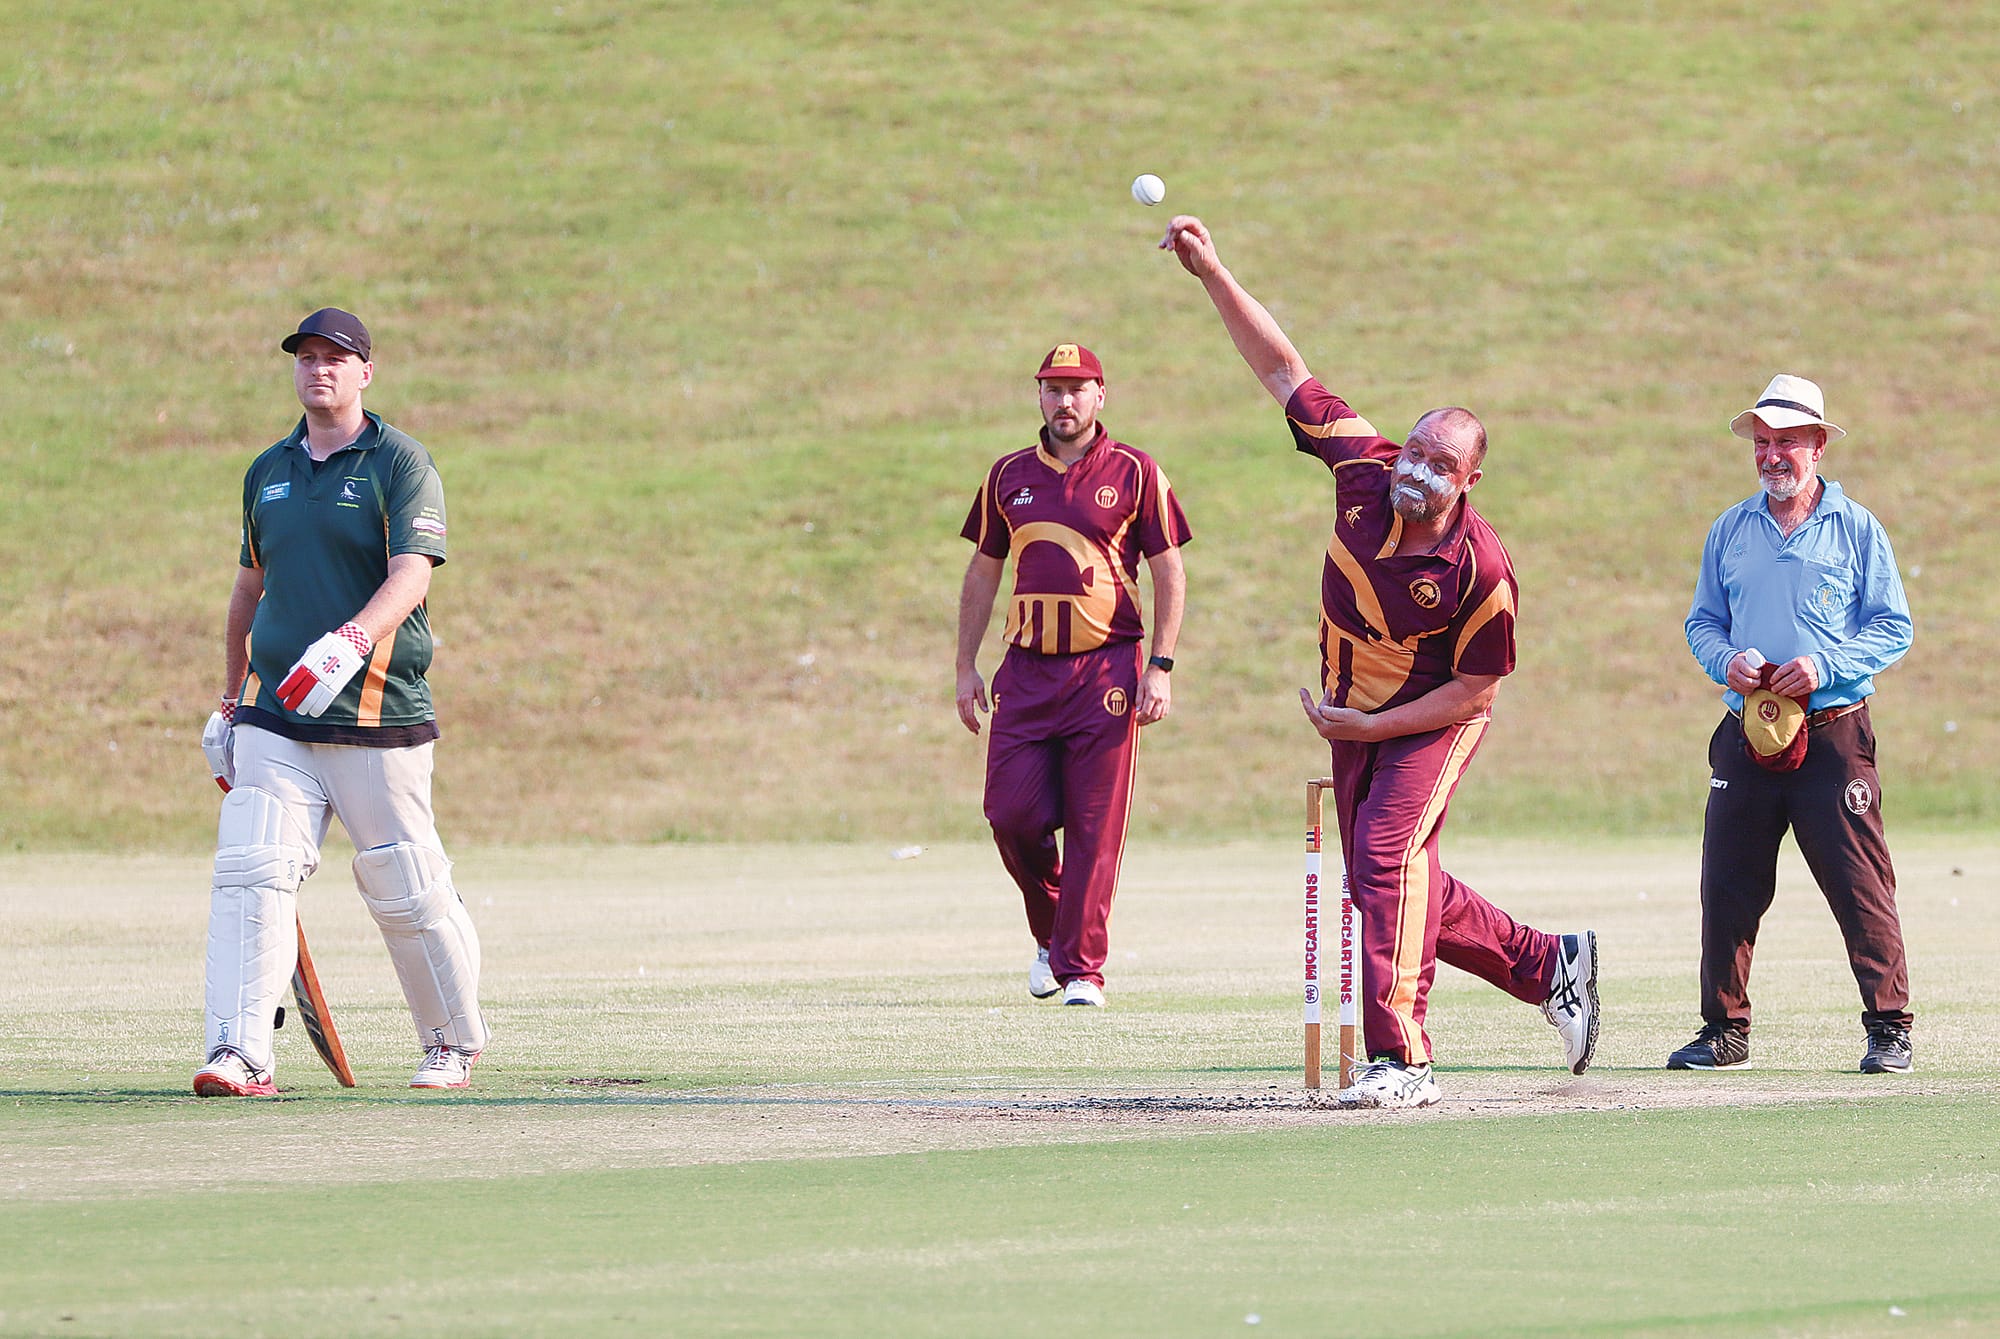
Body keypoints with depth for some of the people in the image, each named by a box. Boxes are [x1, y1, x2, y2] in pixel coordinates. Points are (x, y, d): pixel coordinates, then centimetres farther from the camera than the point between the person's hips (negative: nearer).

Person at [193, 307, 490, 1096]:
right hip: (274, 719, 4)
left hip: (377, 717, -4)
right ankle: (240, 1054, -18)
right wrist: (229, 704, 25)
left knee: (406, 890, 1)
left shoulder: (400, 464, -3)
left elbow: (410, 578, -17)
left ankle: (454, 1043, 21)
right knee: (249, 874, -12)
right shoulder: (267, 473, 15)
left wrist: (348, 643, -35)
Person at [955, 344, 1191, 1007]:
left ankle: (1081, 967, -1)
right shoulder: (1009, 476, 12)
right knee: (1013, 815, -2)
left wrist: (1160, 668, -6)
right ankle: (1051, 933, 22)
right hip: (1027, 671, 3)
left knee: (1096, 826, -6)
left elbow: (1169, 573, 2)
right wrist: (966, 667, 12)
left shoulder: (1134, 473, 1)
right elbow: (983, 572, 18)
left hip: (1107, 670, -3)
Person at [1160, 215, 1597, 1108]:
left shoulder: (1481, 567, -27)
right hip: (1354, 714, 7)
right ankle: (1549, 965, 32)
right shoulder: (1364, 468, -14)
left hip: (1434, 722, -7)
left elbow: (1474, 693, -18)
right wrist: (1212, 273, -16)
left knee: (1386, 853, -25)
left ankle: (1400, 1060, -27)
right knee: (1389, 885, 14)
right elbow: (1282, 369, -9)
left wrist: (1365, 726, -19)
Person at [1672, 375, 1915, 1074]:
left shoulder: (1856, 530, 4)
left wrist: (1824, 666, -14)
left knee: (1861, 885, -7)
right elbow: (1702, 621, 18)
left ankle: (1889, 1028, 0)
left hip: (1834, 735, -3)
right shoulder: (1729, 531, 14)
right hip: (1746, 734, 3)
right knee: (1727, 886, 1)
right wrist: (1726, 660, -5)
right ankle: (1724, 1031, 12)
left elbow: (1893, 627, 1)